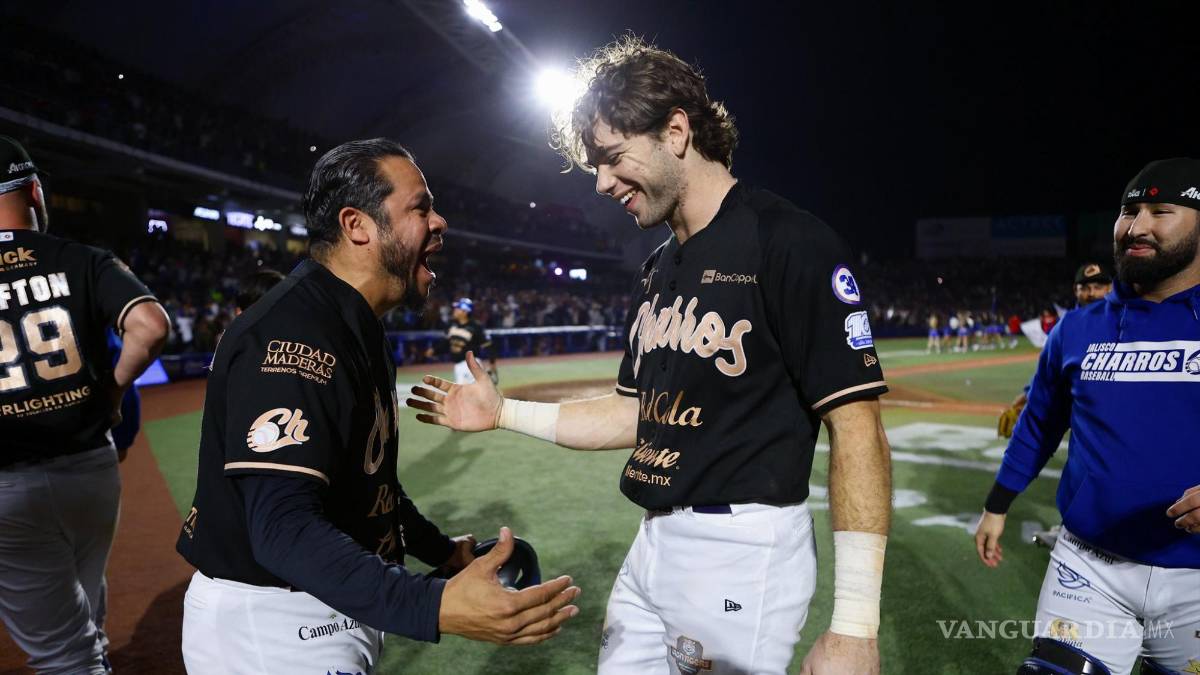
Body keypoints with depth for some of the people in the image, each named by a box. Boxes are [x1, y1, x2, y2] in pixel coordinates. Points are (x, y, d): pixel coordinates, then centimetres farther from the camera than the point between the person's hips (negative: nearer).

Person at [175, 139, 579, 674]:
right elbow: (284, 526, -33)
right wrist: (434, 609, -43)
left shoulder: (360, 329, 8)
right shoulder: (294, 332, -25)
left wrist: (442, 550, 19)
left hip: (339, 612, 10)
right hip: (267, 626, -10)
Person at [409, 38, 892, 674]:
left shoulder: (790, 241, -14)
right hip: (653, 543, 8)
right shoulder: (657, 269, 12)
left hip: (744, 549, -7)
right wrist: (504, 412, 11)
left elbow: (856, 427, -18)